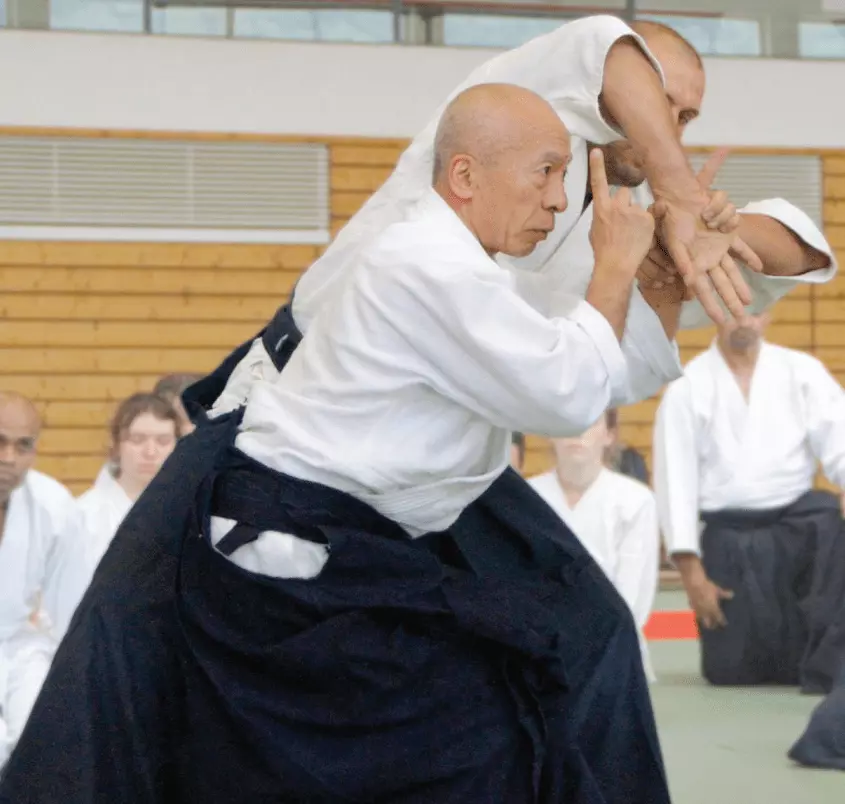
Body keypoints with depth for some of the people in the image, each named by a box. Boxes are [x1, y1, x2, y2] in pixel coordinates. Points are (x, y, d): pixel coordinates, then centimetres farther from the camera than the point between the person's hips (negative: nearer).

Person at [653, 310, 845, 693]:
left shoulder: (802, 372, 2)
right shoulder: (688, 386, -1)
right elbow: (675, 478, -3)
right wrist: (692, 572, -8)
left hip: (796, 523, 0)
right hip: (729, 540, 0)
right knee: (732, 670, -3)